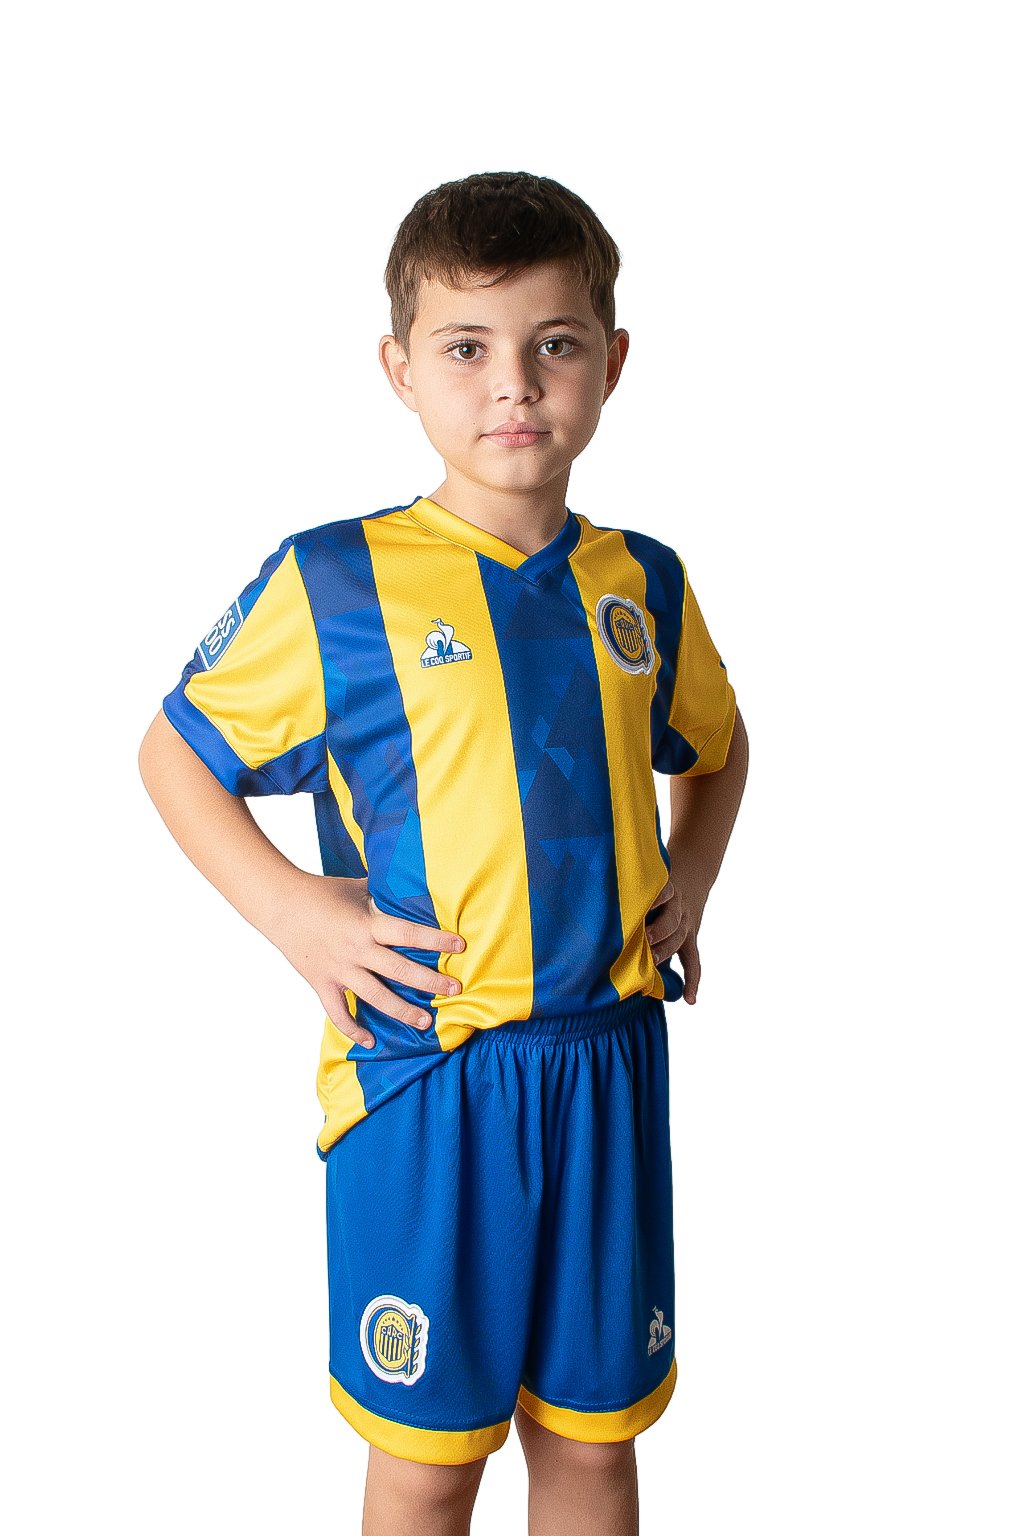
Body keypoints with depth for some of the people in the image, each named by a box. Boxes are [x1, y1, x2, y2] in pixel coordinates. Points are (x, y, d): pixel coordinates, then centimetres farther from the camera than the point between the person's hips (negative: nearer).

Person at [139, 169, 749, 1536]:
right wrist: (291, 911, -10)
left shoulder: (644, 585, 4)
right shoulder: (335, 583, -8)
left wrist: (692, 876, 7)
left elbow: (716, 746, 23)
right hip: (421, 1073, -3)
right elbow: (174, 753, 2)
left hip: (606, 1063, 4)